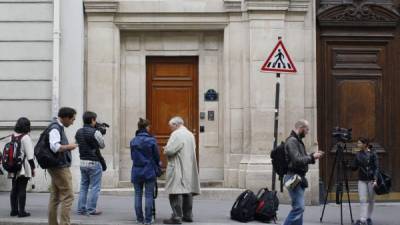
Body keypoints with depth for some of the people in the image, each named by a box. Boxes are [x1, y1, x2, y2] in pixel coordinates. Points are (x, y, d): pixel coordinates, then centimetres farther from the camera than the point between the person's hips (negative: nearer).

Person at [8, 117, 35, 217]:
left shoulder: (12, 137, 9)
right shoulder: (25, 137, -12)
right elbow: (29, 154, -13)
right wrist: (33, 167, -6)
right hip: (23, 168, -6)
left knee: (14, 189, 12)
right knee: (22, 189, -3)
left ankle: (14, 210, 17)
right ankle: (21, 211, -1)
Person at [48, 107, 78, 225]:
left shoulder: (59, 127, 14)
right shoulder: (55, 128, -17)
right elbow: (55, 147, -29)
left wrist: (67, 147, 10)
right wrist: (69, 146, -17)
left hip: (57, 167, 10)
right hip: (60, 167, -10)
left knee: (55, 197, 12)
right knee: (68, 196, -7)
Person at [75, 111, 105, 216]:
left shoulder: (78, 132, 6)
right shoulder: (95, 133, -15)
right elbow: (102, 145, -3)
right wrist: (101, 134, 11)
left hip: (83, 162, 7)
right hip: (94, 163, -7)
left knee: (83, 186, 13)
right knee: (95, 187, 1)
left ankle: (81, 208, 14)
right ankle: (91, 209, 2)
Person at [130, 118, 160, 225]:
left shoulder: (133, 141, -1)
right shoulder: (151, 140, -11)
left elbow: (132, 156, 7)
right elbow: (157, 157, -4)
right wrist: (158, 168, 12)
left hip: (136, 171, 3)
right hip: (149, 172, -3)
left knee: (138, 195, 11)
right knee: (149, 195, 3)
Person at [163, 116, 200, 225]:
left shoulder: (176, 134, -13)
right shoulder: (190, 134, 15)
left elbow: (169, 150, -21)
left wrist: (165, 150, 2)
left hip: (177, 168, -9)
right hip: (189, 168, 9)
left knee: (176, 192, -7)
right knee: (187, 191, 12)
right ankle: (188, 215, 17)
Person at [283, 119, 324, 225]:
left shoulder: (298, 141, 17)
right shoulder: (292, 141, -13)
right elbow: (297, 160, -22)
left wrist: (313, 156, 7)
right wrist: (312, 157, -11)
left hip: (299, 178, 10)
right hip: (294, 178, -10)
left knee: (298, 208, 9)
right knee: (298, 207, -14)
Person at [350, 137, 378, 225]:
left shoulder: (373, 154, -5)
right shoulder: (358, 155, 5)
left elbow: (376, 167, -9)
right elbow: (354, 167, 8)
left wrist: (375, 180, -17)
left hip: (371, 180, -2)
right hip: (362, 180, 2)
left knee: (371, 200, 7)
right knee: (363, 200, -6)